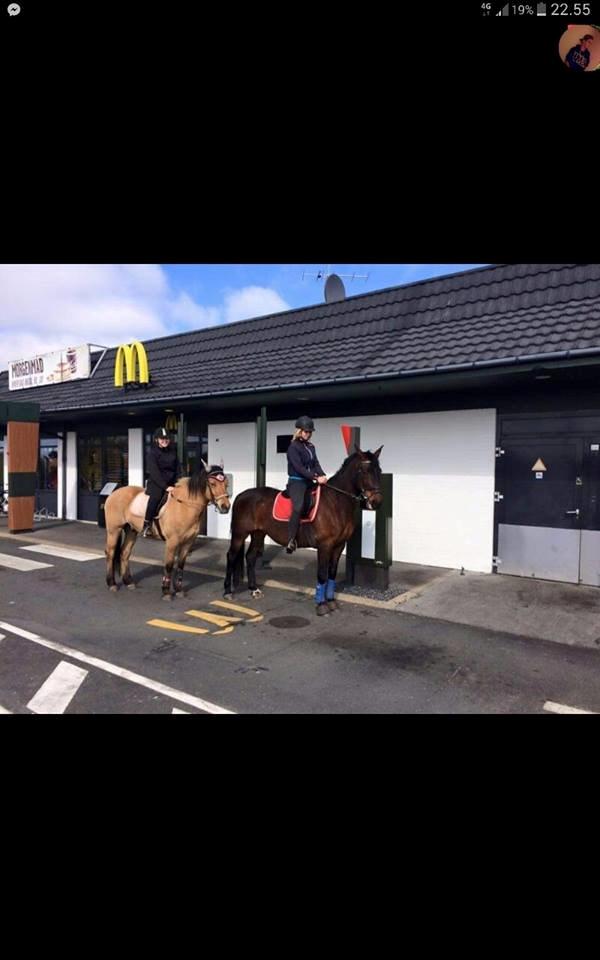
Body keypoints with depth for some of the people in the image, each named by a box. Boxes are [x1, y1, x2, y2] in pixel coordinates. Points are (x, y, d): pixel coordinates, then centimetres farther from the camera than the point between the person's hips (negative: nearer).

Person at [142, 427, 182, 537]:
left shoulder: (173, 451, 10)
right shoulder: (153, 453, -5)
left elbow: (178, 469, 11)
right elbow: (154, 473, -14)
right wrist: (165, 486, -23)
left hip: (171, 483, 6)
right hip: (156, 483, -6)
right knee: (155, 497, -31)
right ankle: (147, 525, -26)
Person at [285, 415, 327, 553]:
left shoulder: (311, 447, 15)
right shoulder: (293, 447, -8)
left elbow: (316, 464, 9)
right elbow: (299, 467, -17)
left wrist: (322, 476, -11)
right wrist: (316, 477, -23)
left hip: (309, 482, 8)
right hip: (296, 482, -8)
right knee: (298, 507, -29)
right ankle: (291, 540, -27)